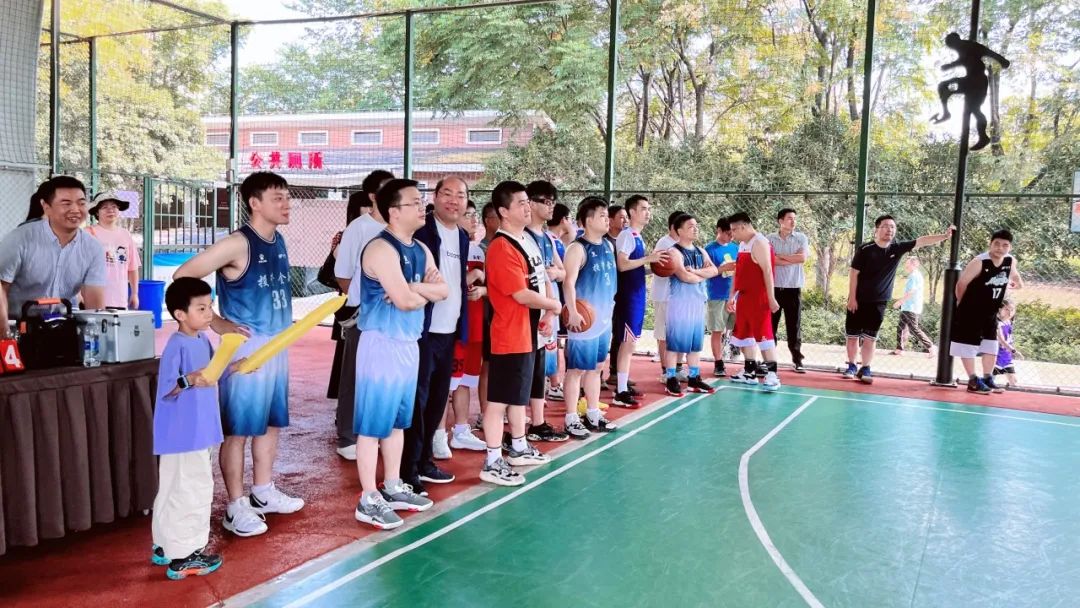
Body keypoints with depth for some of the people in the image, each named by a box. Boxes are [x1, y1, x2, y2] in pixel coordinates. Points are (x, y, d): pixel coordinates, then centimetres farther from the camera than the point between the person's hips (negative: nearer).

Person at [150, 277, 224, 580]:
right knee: (191, 491, -3)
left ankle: (165, 546, 31)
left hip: (198, 431, 10)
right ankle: (182, 556, 7)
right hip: (183, 434, -10)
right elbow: (165, 389, -24)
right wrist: (190, 380, -40)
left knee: (174, 491, 19)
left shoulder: (202, 340, 7)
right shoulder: (176, 345, -20)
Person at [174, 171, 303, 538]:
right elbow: (182, 277, -18)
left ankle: (263, 493, 31)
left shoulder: (279, 242, 7)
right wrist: (215, 323, -14)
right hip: (247, 347, -8)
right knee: (239, 427, 1)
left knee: (271, 421, 16)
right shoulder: (237, 245, -16)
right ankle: (236, 508, 10)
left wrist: (284, 330, 10)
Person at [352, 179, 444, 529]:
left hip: (410, 344, 9)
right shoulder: (381, 249, -16)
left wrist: (413, 289, -14)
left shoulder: (421, 250, 12)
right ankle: (368, 500, 5)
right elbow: (403, 300, -23)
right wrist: (425, 292, -3)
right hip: (382, 344, -9)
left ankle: (393, 488, 29)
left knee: (397, 421, 17)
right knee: (373, 423, -2)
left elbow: (443, 291, 4)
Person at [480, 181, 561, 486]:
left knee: (520, 395, 21)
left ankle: (519, 449, 35)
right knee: (499, 399, -2)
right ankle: (492, 463, 5)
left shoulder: (528, 240, 12)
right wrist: (554, 305, -7)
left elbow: (541, 281, 20)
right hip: (510, 337, -10)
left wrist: (547, 314, 5)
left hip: (530, 334, 10)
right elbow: (522, 294, -22)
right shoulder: (501, 248, -19)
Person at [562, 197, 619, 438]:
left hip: (604, 318, 8)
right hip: (584, 319, -8)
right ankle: (571, 419, 7)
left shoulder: (608, 246, 11)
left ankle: (593, 415, 26)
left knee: (596, 367, 16)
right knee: (576, 369, -1)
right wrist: (573, 312, -27)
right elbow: (569, 282, -20)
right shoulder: (578, 248, -13)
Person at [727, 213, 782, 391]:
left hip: (758, 298, -10)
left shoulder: (759, 243, -14)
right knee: (744, 334, 13)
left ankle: (772, 375, -5)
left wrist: (771, 298, -22)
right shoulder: (742, 244, 15)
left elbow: (767, 271, -19)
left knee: (763, 334, -8)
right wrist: (733, 296, 19)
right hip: (744, 296, 10)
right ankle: (750, 373, 22)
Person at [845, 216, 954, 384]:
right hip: (858, 301, -2)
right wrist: (852, 298, -11)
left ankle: (865, 369, 6)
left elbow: (921, 241, -4)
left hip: (878, 302, 2)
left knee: (869, 338, 1)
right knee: (852, 336, 4)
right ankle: (852, 366, 17)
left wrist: (944, 236, -15)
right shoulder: (865, 249, -10)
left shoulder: (897, 249, 0)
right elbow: (854, 274, -9)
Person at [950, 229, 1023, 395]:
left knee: (991, 346, 12)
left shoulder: (1011, 261, -5)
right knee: (968, 345, -2)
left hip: (991, 312, 7)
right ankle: (973, 381, 4)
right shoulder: (979, 262, -24)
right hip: (970, 311, -7)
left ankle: (988, 379, 22)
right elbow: (961, 283, -16)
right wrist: (962, 302, -5)